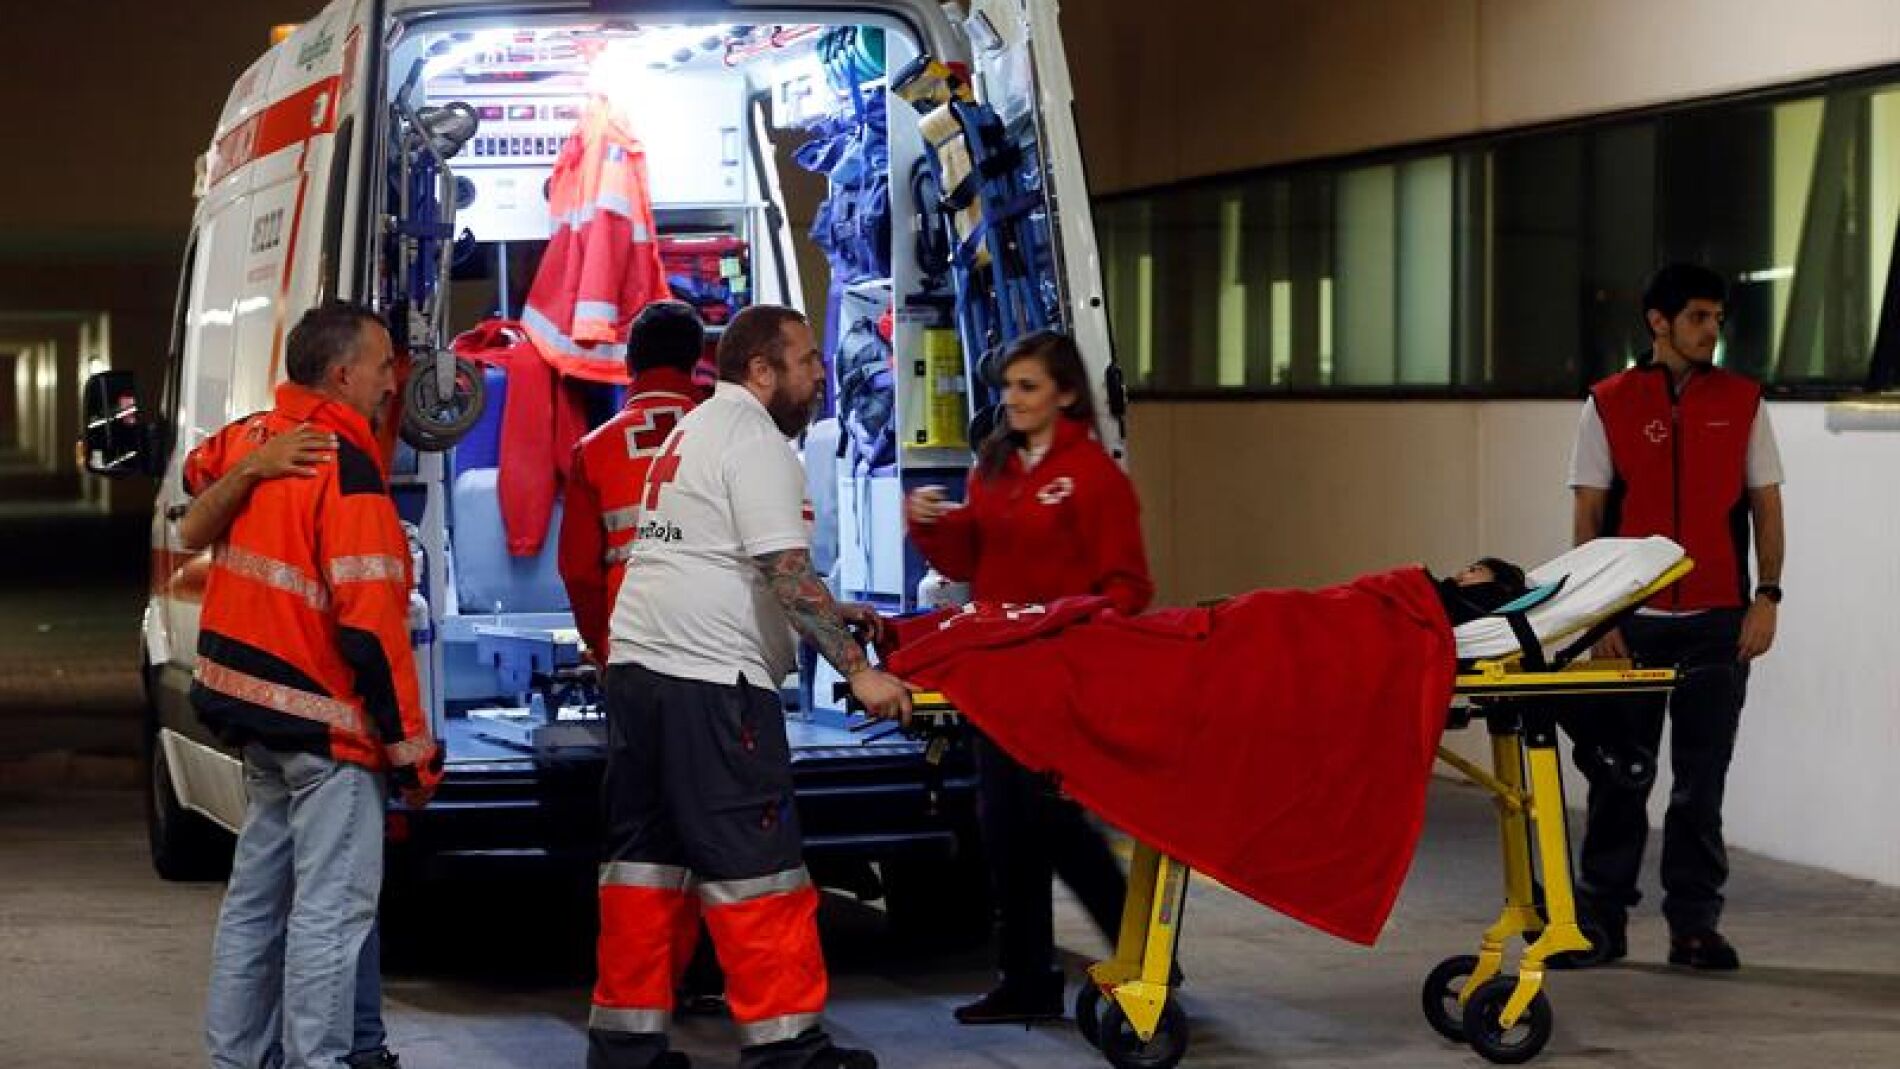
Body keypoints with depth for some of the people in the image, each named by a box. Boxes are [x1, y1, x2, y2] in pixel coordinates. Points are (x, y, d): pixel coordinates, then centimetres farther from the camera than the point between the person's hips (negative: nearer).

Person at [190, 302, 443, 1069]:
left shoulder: (250, 439, 6)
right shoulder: (347, 470, -19)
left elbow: (200, 470, 33)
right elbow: (371, 625, -21)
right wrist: (412, 747, -16)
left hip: (253, 711, 9)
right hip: (325, 721, -9)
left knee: (255, 897, 18)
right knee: (330, 910, -5)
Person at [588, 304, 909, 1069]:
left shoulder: (694, 431, 22)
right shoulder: (755, 442, -9)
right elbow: (786, 571, -17)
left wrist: (825, 616, 26)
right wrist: (857, 669, -16)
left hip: (637, 664, 10)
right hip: (707, 679, -10)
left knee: (645, 858, 11)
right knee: (753, 864, -5)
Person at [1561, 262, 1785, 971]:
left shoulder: (1742, 402, 7)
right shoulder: (1609, 405, 3)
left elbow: (1765, 505, 8)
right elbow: (1588, 515, 3)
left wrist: (1766, 596, -3)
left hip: (1717, 621, 1)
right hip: (1632, 622, -1)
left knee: (1702, 780, 4)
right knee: (1618, 777, 4)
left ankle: (1694, 924, 10)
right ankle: (1603, 919, 13)